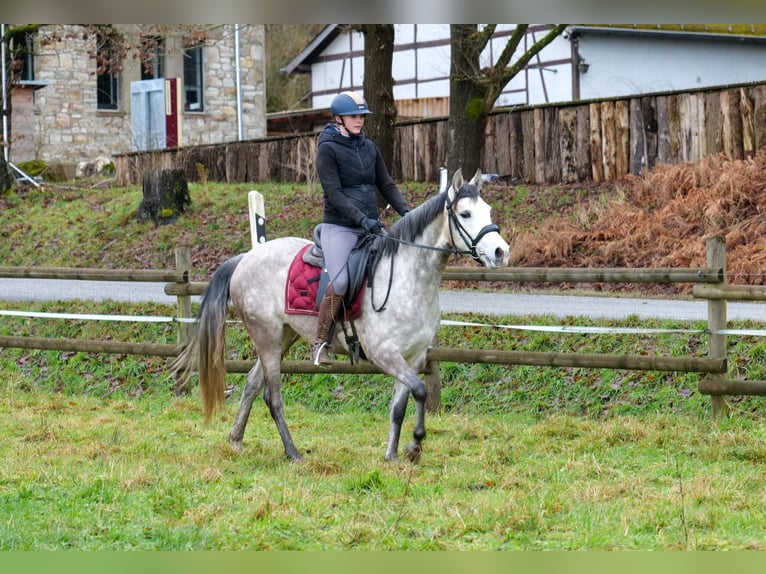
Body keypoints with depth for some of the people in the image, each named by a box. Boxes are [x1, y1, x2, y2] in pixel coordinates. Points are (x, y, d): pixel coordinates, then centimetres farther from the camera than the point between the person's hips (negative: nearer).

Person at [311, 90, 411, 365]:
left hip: (371, 227, 7)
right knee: (340, 283, -25)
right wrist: (362, 219, -24)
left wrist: (408, 213, 0)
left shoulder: (369, 148, 14)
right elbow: (334, 193, -14)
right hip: (340, 227, -7)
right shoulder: (328, 149, -5)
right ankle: (319, 343, -12)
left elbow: (387, 186, 15)